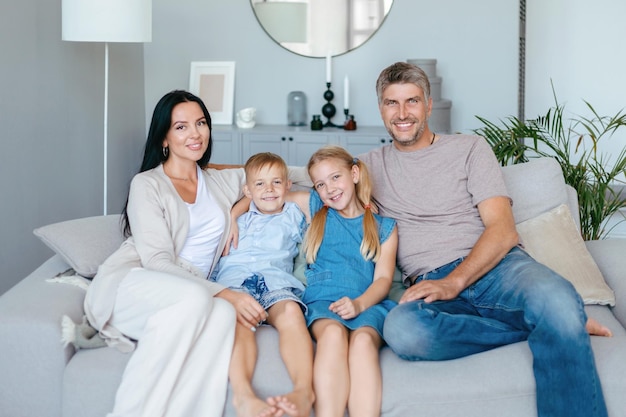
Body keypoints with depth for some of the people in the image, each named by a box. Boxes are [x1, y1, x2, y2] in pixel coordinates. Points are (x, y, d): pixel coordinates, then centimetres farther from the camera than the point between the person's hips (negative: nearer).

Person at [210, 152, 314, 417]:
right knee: (238, 317, -38)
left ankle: (304, 390, -57)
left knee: (291, 310, -38)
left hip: (275, 281, 0)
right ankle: (243, 395, -60)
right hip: (233, 279, 0)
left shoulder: (293, 215, 31)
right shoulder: (237, 218, 33)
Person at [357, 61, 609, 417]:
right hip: (429, 283, 2)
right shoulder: (372, 165, 22)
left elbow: (503, 229, 0)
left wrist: (454, 282, -16)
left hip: (494, 267, -2)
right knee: (401, 329, -38)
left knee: (556, 299, -40)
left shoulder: (470, 148, 12)